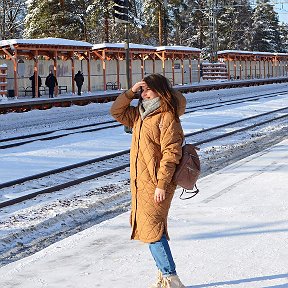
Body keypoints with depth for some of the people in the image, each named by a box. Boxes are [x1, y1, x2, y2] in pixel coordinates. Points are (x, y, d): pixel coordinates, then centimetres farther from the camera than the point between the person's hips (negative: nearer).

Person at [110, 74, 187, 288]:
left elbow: (171, 154, -19)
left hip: (156, 184, -9)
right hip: (140, 182, 9)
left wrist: (162, 184, -22)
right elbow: (117, 112, 21)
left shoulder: (167, 118, -15)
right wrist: (130, 92, 6)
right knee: (154, 229, 14)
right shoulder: (140, 115, 12)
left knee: (152, 229, -12)